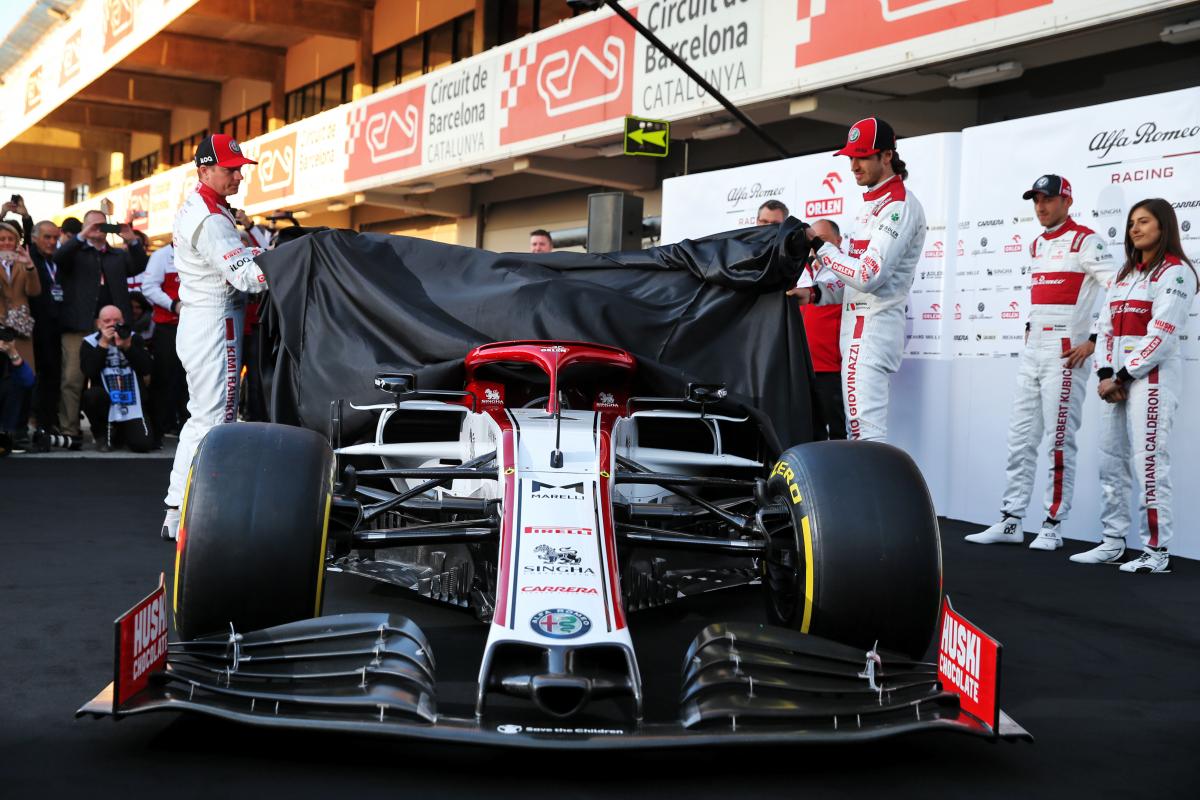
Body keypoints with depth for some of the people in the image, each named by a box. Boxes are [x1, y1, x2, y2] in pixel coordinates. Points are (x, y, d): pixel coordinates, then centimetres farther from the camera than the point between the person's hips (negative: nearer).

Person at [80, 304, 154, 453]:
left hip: (133, 408, 1)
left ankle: (120, 433, 22)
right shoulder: (89, 342, 0)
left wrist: (127, 346, -19)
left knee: (143, 445, -17)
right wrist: (103, 344, -19)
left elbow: (146, 369, -9)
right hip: (105, 406, -1)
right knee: (92, 394, -35)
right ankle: (102, 434, -4)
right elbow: (89, 372, -17)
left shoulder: (134, 338, 3)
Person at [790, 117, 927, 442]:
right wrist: (815, 292, 2)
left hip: (874, 326, -10)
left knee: (866, 428, -15)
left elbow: (869, 276, -22)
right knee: (856, 427, 11)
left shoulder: (899, 205, -12)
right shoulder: (870, 204, 20)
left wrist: (819, 245, -15)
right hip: (855, 326, 10)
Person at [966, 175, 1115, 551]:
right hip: (1032, 352, 8)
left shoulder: (1084, 241, -8)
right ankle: (1010, 521, 12)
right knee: (1020, 437, 7)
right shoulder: (1036, 245, 17)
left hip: (1066, 354, -8)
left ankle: (1052, 525, 2)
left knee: (1059, 441, -4)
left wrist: (1094, 340, -17)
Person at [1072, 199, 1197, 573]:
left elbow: (1162, 333, -13)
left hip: (1151, 376, -8)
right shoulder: (1123, 274, 20)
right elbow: (1106, 326, 13)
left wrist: (1125, 376, -14)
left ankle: (1156, 551, -6)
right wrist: (1105, 374, -1)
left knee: (1149, 463, -10)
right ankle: (1112, 543, 15)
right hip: (1117, 377, 8)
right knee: (1111, 462, 8)